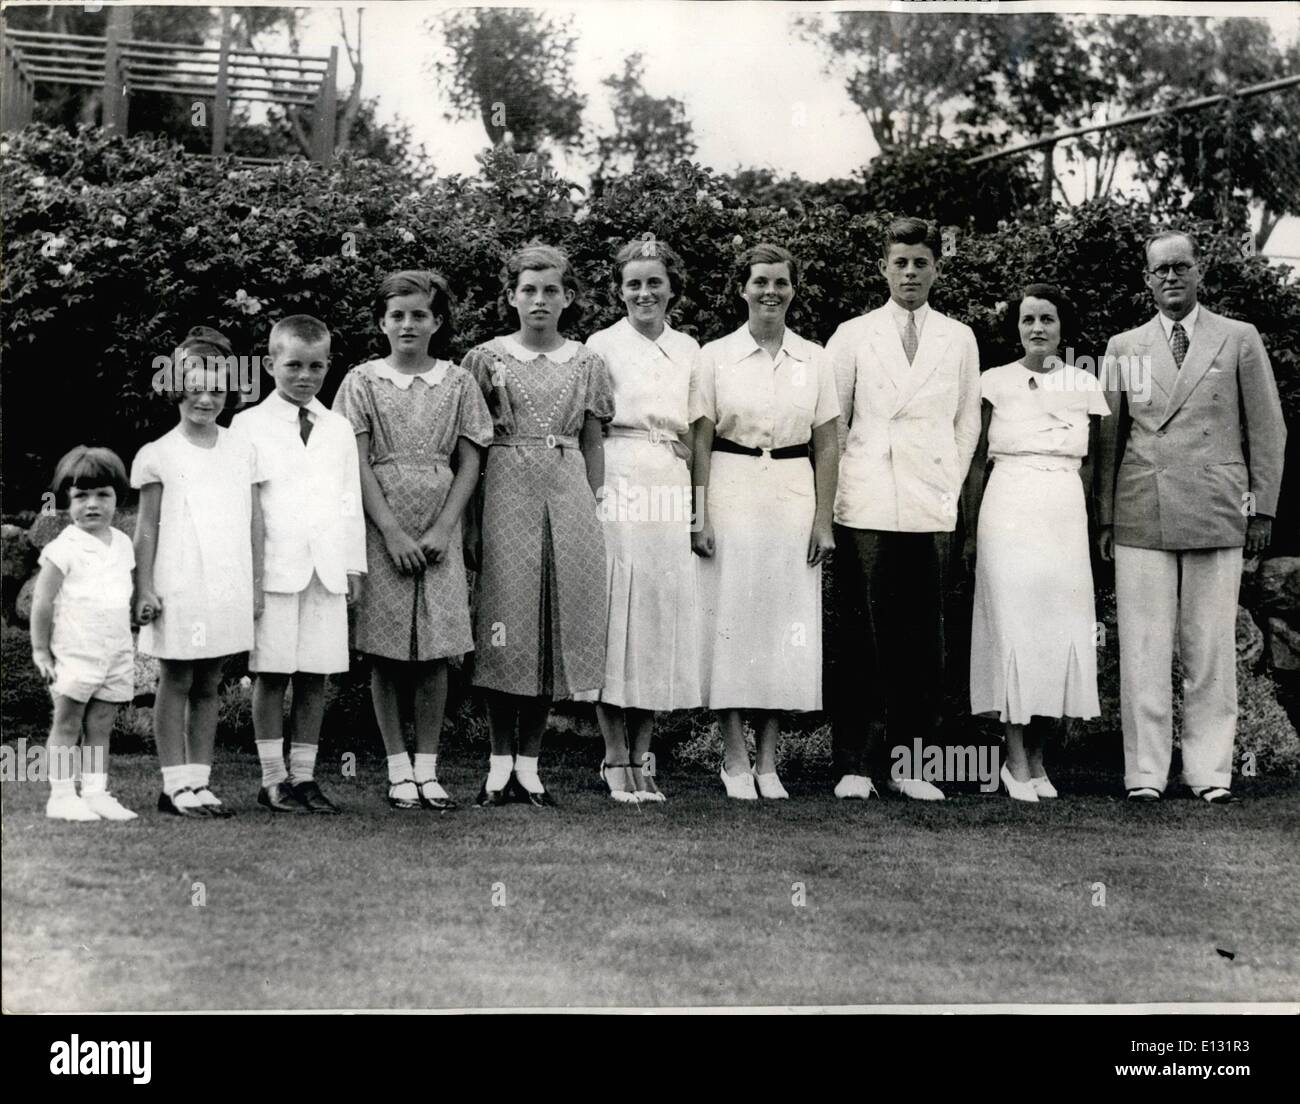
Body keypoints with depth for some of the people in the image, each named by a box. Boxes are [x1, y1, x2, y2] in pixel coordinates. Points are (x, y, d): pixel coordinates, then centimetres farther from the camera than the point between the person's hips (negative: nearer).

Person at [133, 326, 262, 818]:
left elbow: (255, 521, 11)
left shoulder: (242, 450, 8)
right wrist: (145, 588, -4)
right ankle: (175, 786, 7)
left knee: (208, 686, 9)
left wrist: (255, 583, 8)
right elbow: (147, 528, 1)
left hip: (228, 587, 3)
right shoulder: (158, 455, 0)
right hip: (179, 587, -3)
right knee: (175, 682, 3)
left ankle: (199, 781, 15)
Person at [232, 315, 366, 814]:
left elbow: (350, 500, 15)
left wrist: (354, 565, 11)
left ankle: (304, 775, 12)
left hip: (328, 569, 3)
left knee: (315, 677, 5)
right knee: (271, 675, -1)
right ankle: (273, 779, 6)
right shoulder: (249, 426, 3)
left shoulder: (339, 429, 14)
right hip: (273, 568, -3)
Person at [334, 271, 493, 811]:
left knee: (435, 653, 1)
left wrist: (443, 530, -7)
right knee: (385, 654, 0)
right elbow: (359, 466, -2)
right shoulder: (363, 382, 3)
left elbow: (469, 465, 4)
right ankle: (399, 770, 9)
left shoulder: (457, 383, 6)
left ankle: (428, 768, 8)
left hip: (439, 529, 1)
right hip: (381, 528, -1)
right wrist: (392, 533, -10)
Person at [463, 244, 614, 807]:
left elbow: (593, 444, 13)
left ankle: (529, 762, 10)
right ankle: (500, 761, 7)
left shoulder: (586, 363, 10)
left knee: (557, 621, 1)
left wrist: (592, 506, 4)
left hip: (568, 497, 2)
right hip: (506, 493, -2)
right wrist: (470, 519, -3)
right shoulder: (486, 359, 4)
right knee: (506, 623, -3)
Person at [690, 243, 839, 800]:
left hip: (794, 499, 2)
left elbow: (827, 446, 7)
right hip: (731, 498, -2)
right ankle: (734, 759, 8)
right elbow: (701, 443, 1)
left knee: (785, 627, 3)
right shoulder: (716, 356, 2)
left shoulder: (814, 360, 7)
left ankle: (767, 760, 12)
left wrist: (824, 519, 1)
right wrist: (700, 516, -7)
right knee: (731, 621, -1)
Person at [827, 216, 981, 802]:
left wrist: (950, 486, 9)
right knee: (860, 637, -2)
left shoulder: (960, 340, 13)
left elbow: (968, 422, 17)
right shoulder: (852, 335, 8)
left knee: (922, 638, 1)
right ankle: (855, 764, 4)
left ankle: (911, 764, 8)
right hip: (865, 506, -1)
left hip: (932, 510, 2)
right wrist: (833, 494, 4)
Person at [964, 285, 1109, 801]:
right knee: (1013, 624, -5)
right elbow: (976, 460, 6)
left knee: (1060, 628, 1)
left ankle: (1037, 756, 10)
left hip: (1066, 513, 2)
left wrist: (1090, 525, 9)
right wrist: (970, 526, 5)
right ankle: (1016, 758, 1)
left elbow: (1088, 463, 13)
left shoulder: (1085, 386, 8)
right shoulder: (995, 382, 3)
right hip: (1009, 511, -2)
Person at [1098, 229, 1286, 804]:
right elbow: (1109, 437, 13)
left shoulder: (1240, 340, 9)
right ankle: (1145, 772, 5)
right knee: (1143, 650, -1)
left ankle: (1210, 770, 8)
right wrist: (1104, 516, 8)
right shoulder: (1123, 348, 13)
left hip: (1216, 514, -1)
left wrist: (1262, 509, 3)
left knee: (1211, 648, 1)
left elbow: (1267, 430, 9)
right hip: (1140, 516, 1)